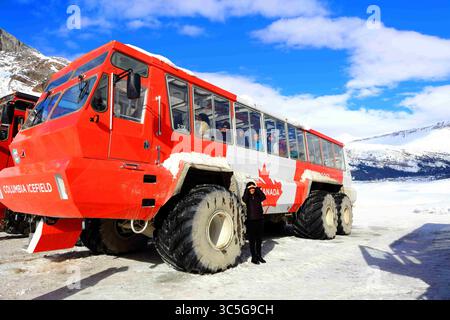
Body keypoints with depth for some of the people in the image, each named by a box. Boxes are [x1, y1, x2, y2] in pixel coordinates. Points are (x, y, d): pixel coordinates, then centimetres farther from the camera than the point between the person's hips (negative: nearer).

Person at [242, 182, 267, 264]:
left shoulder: (258, 196, 5)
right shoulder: (247, 197, -1)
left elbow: (263, 197, -16)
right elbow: (244, 199, -24)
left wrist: (257, 189, -16)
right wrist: (247, 189, -19)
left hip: (260, 220, 3)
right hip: (251, 220, -3)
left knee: (259, 239, 14)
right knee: (252, 240, 2)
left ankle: (259, 256, 27)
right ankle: (254, 257, 11)